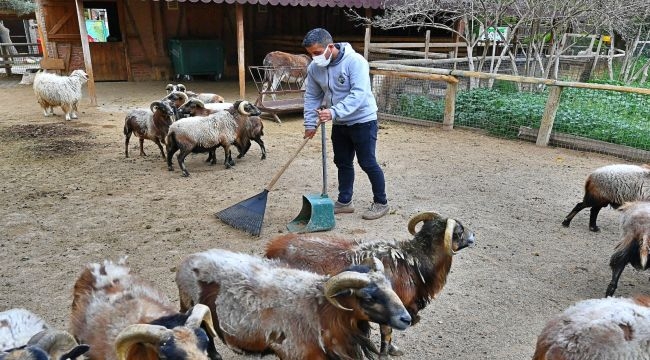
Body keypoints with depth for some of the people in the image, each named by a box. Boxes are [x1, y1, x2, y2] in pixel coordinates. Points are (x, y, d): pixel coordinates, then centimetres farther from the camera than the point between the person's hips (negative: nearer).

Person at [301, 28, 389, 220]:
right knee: (342, 163, 13)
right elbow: (312, 96, 5)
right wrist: (310, 123, -2)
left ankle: (381, 203, 14)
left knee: (367, 163, -1)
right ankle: (344, 201, 27)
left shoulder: (355, 61, -23)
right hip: (339, 123, 7)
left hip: (362, 120, -6)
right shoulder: (314, 67, -4)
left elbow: (359, 94, -32)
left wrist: (334, 112, -40)